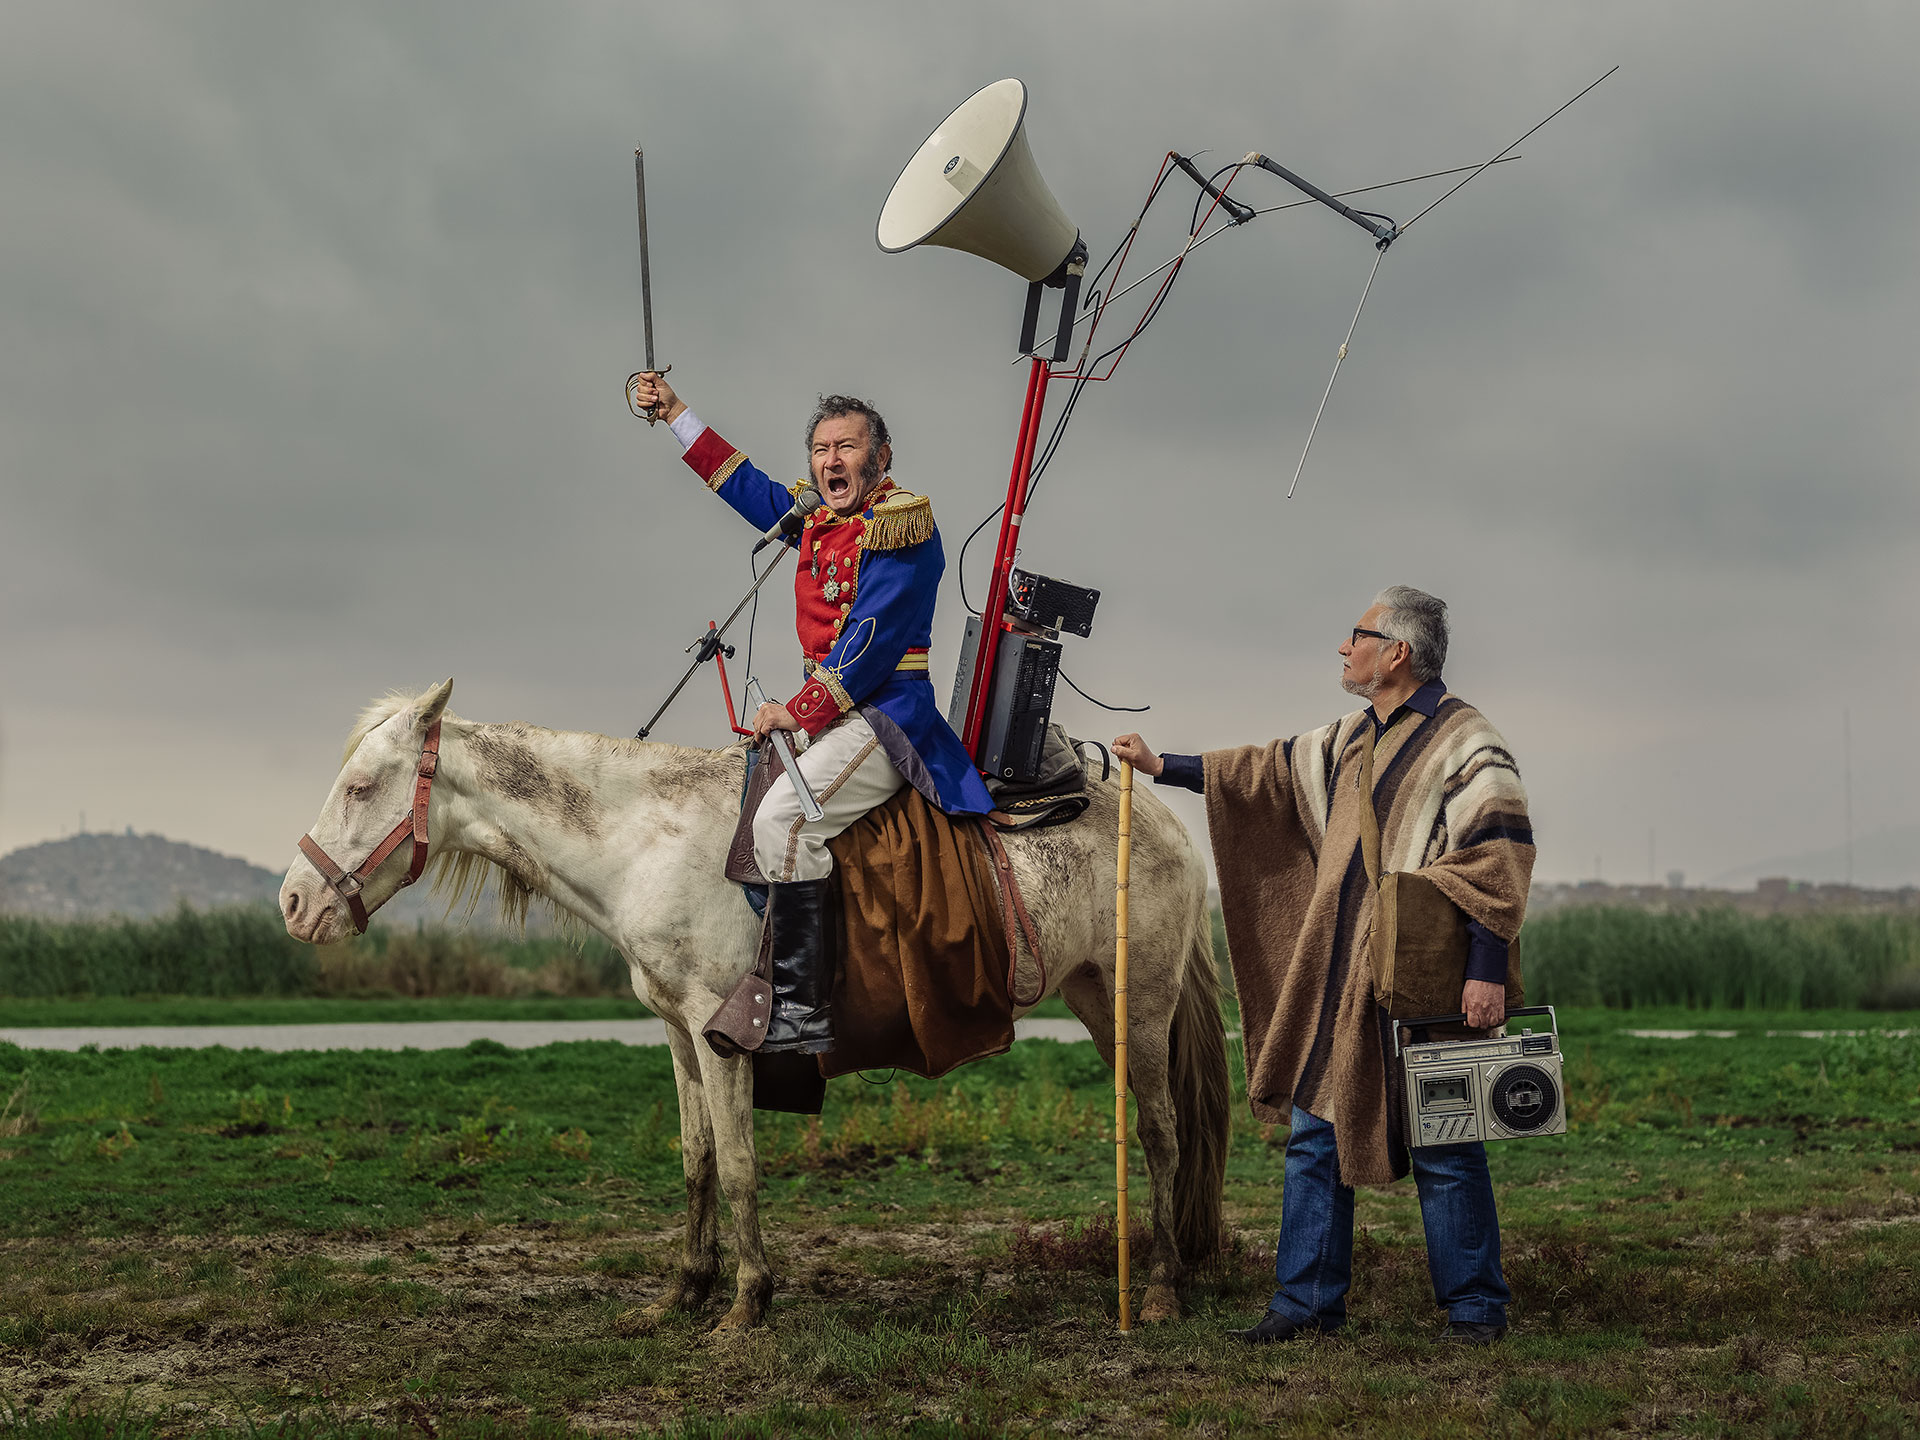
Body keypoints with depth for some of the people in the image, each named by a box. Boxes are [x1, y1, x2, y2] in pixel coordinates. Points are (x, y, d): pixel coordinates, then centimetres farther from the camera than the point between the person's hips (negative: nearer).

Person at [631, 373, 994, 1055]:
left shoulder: (901, 527, -11)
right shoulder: (818, 518, 14)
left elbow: (869, 644, -19)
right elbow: (745, 483, 30)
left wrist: (798, 712, -20)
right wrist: (674, 411, 31)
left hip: (887, 714, -10)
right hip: (828, 712, 10)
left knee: (781, 815, -27)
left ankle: (803, 1010, -29)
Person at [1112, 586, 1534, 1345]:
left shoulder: (1464, 743, -9)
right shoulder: (1348, 740, 15)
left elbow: (1497, 860, -14)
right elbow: (1271, 771, 28)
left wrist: (1486, 971, -20)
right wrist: (1161, 766, 29)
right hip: (1337, 983, 8)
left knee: (1442, 1151, -2)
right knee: (1315, 1133, 9)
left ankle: (1473, 1307, 9)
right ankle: (1308, 1299, 16)